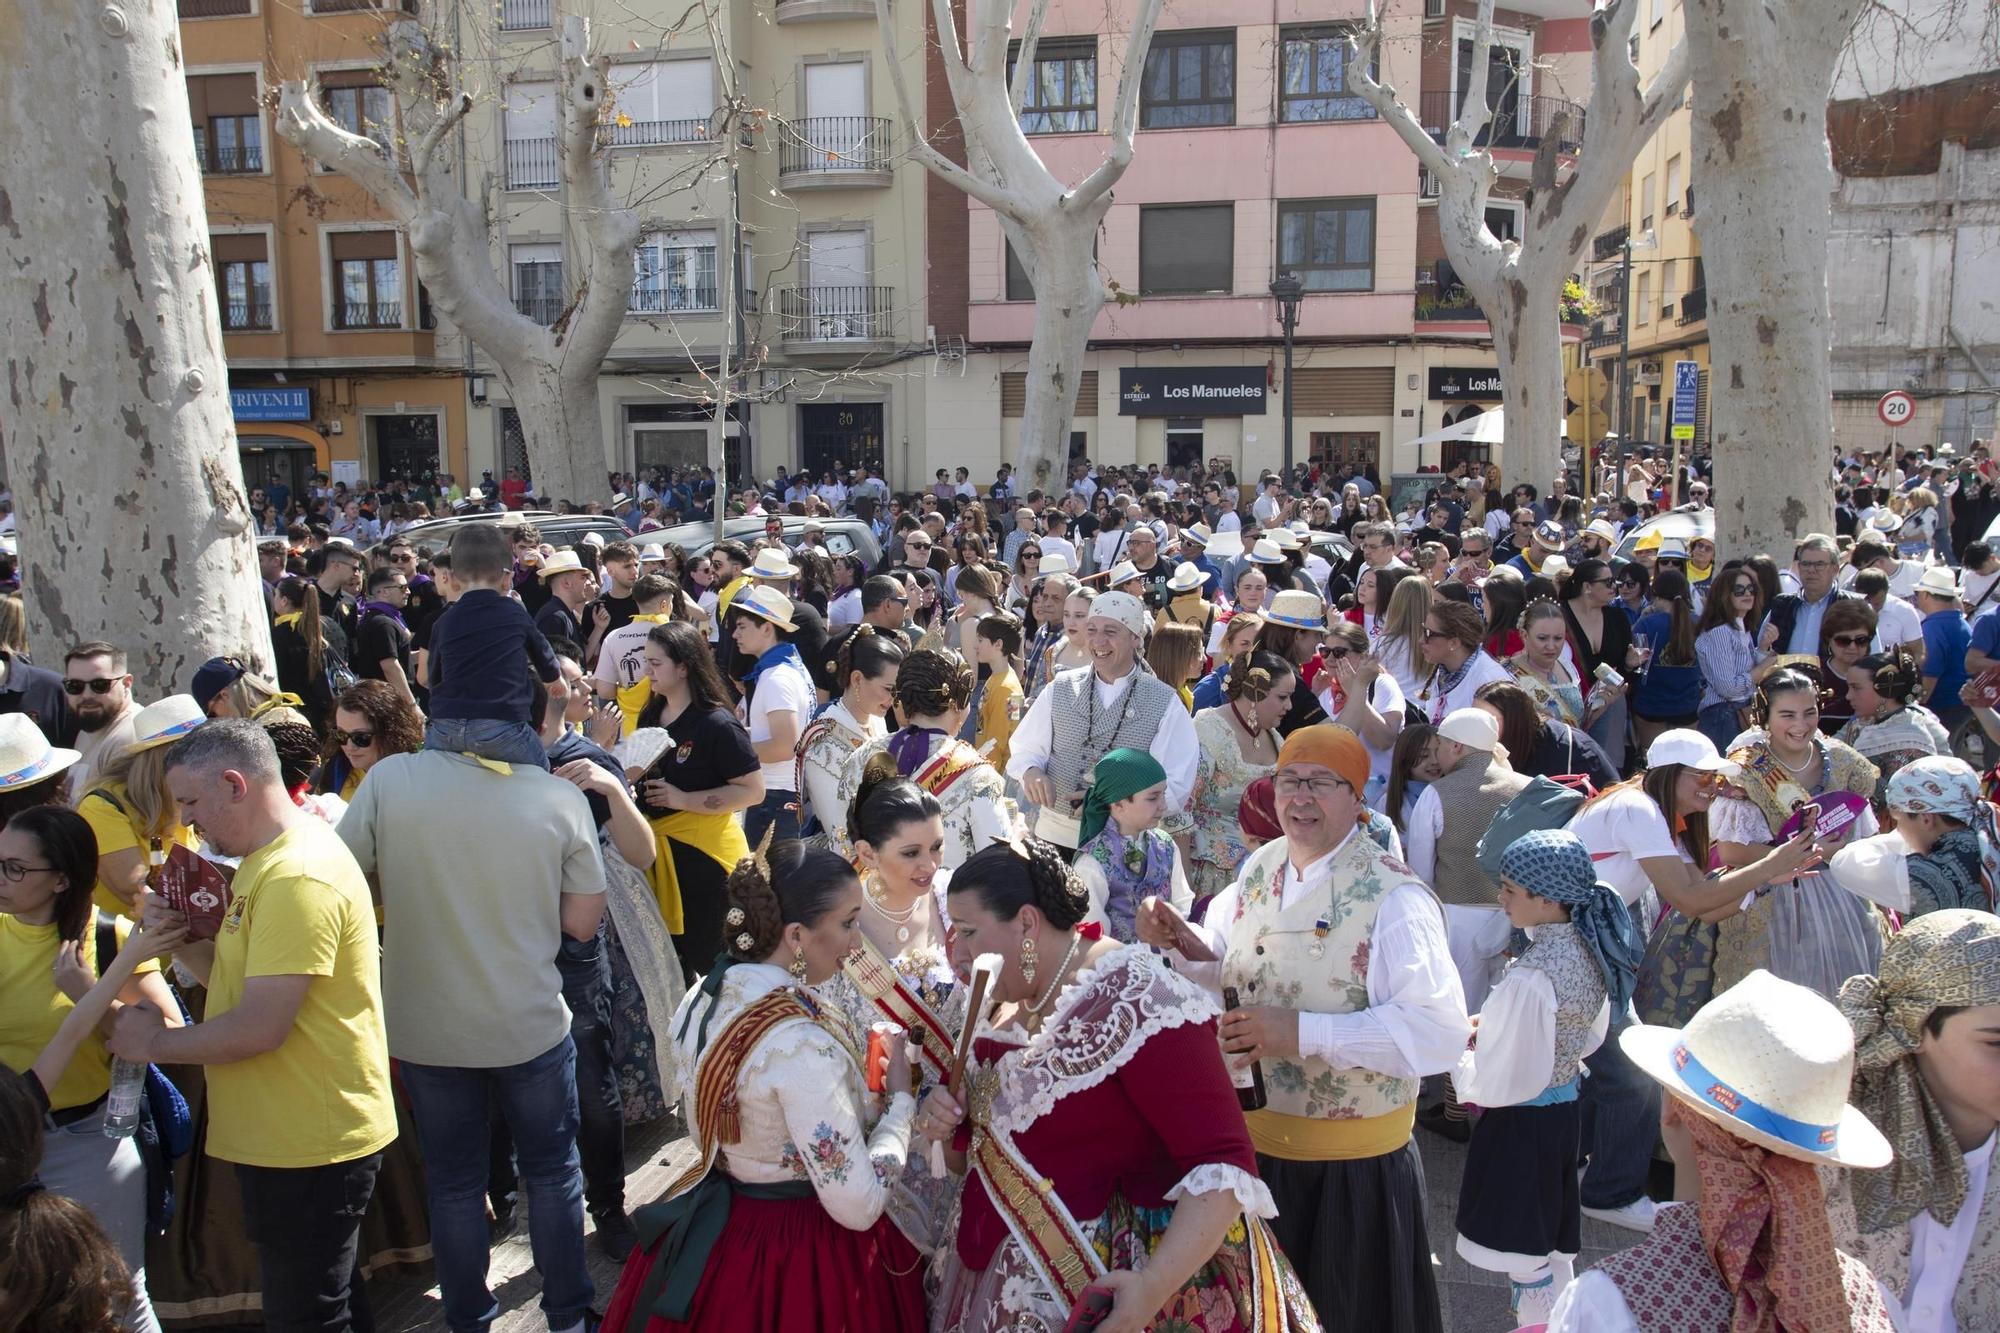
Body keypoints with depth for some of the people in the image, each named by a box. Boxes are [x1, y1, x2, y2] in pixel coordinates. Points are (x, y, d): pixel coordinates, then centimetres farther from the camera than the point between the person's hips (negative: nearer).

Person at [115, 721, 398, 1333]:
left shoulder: (298, 876, -24)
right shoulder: (266, 861, 12)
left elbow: (261, 1026, -27)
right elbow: (244, 978, 17)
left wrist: (154, 1041, -12)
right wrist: (179, 938, 0)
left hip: (309, 1149, -10)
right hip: (286, 1137, 10)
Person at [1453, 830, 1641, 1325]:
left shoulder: (1529, 979, -30)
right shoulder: (1591, 952, -4)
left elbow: (1500, 1085, -25)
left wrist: (1459, 1061, -6)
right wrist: (1493, 1033, 10)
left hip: (1521, 1124, -8)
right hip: (1566, 1112, 9)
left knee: (1526, 1258, 9)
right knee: (1554, 1247, 24)